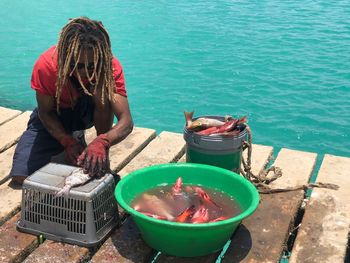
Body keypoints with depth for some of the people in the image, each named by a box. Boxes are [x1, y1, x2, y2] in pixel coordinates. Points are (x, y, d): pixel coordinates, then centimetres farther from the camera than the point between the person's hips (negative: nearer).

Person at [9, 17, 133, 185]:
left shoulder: (111, 66, -31)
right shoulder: (46, 65, -31)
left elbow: (127, 121, -38)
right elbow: (46, 113, -17)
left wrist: (102, 142, -57)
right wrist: (68, 142, -33)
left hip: (87, 113, 0)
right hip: (54, 117, 1)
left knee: (102, 89, -35)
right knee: (20, 177, -14)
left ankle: (103, 157, -16)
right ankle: (75, 137, 9)